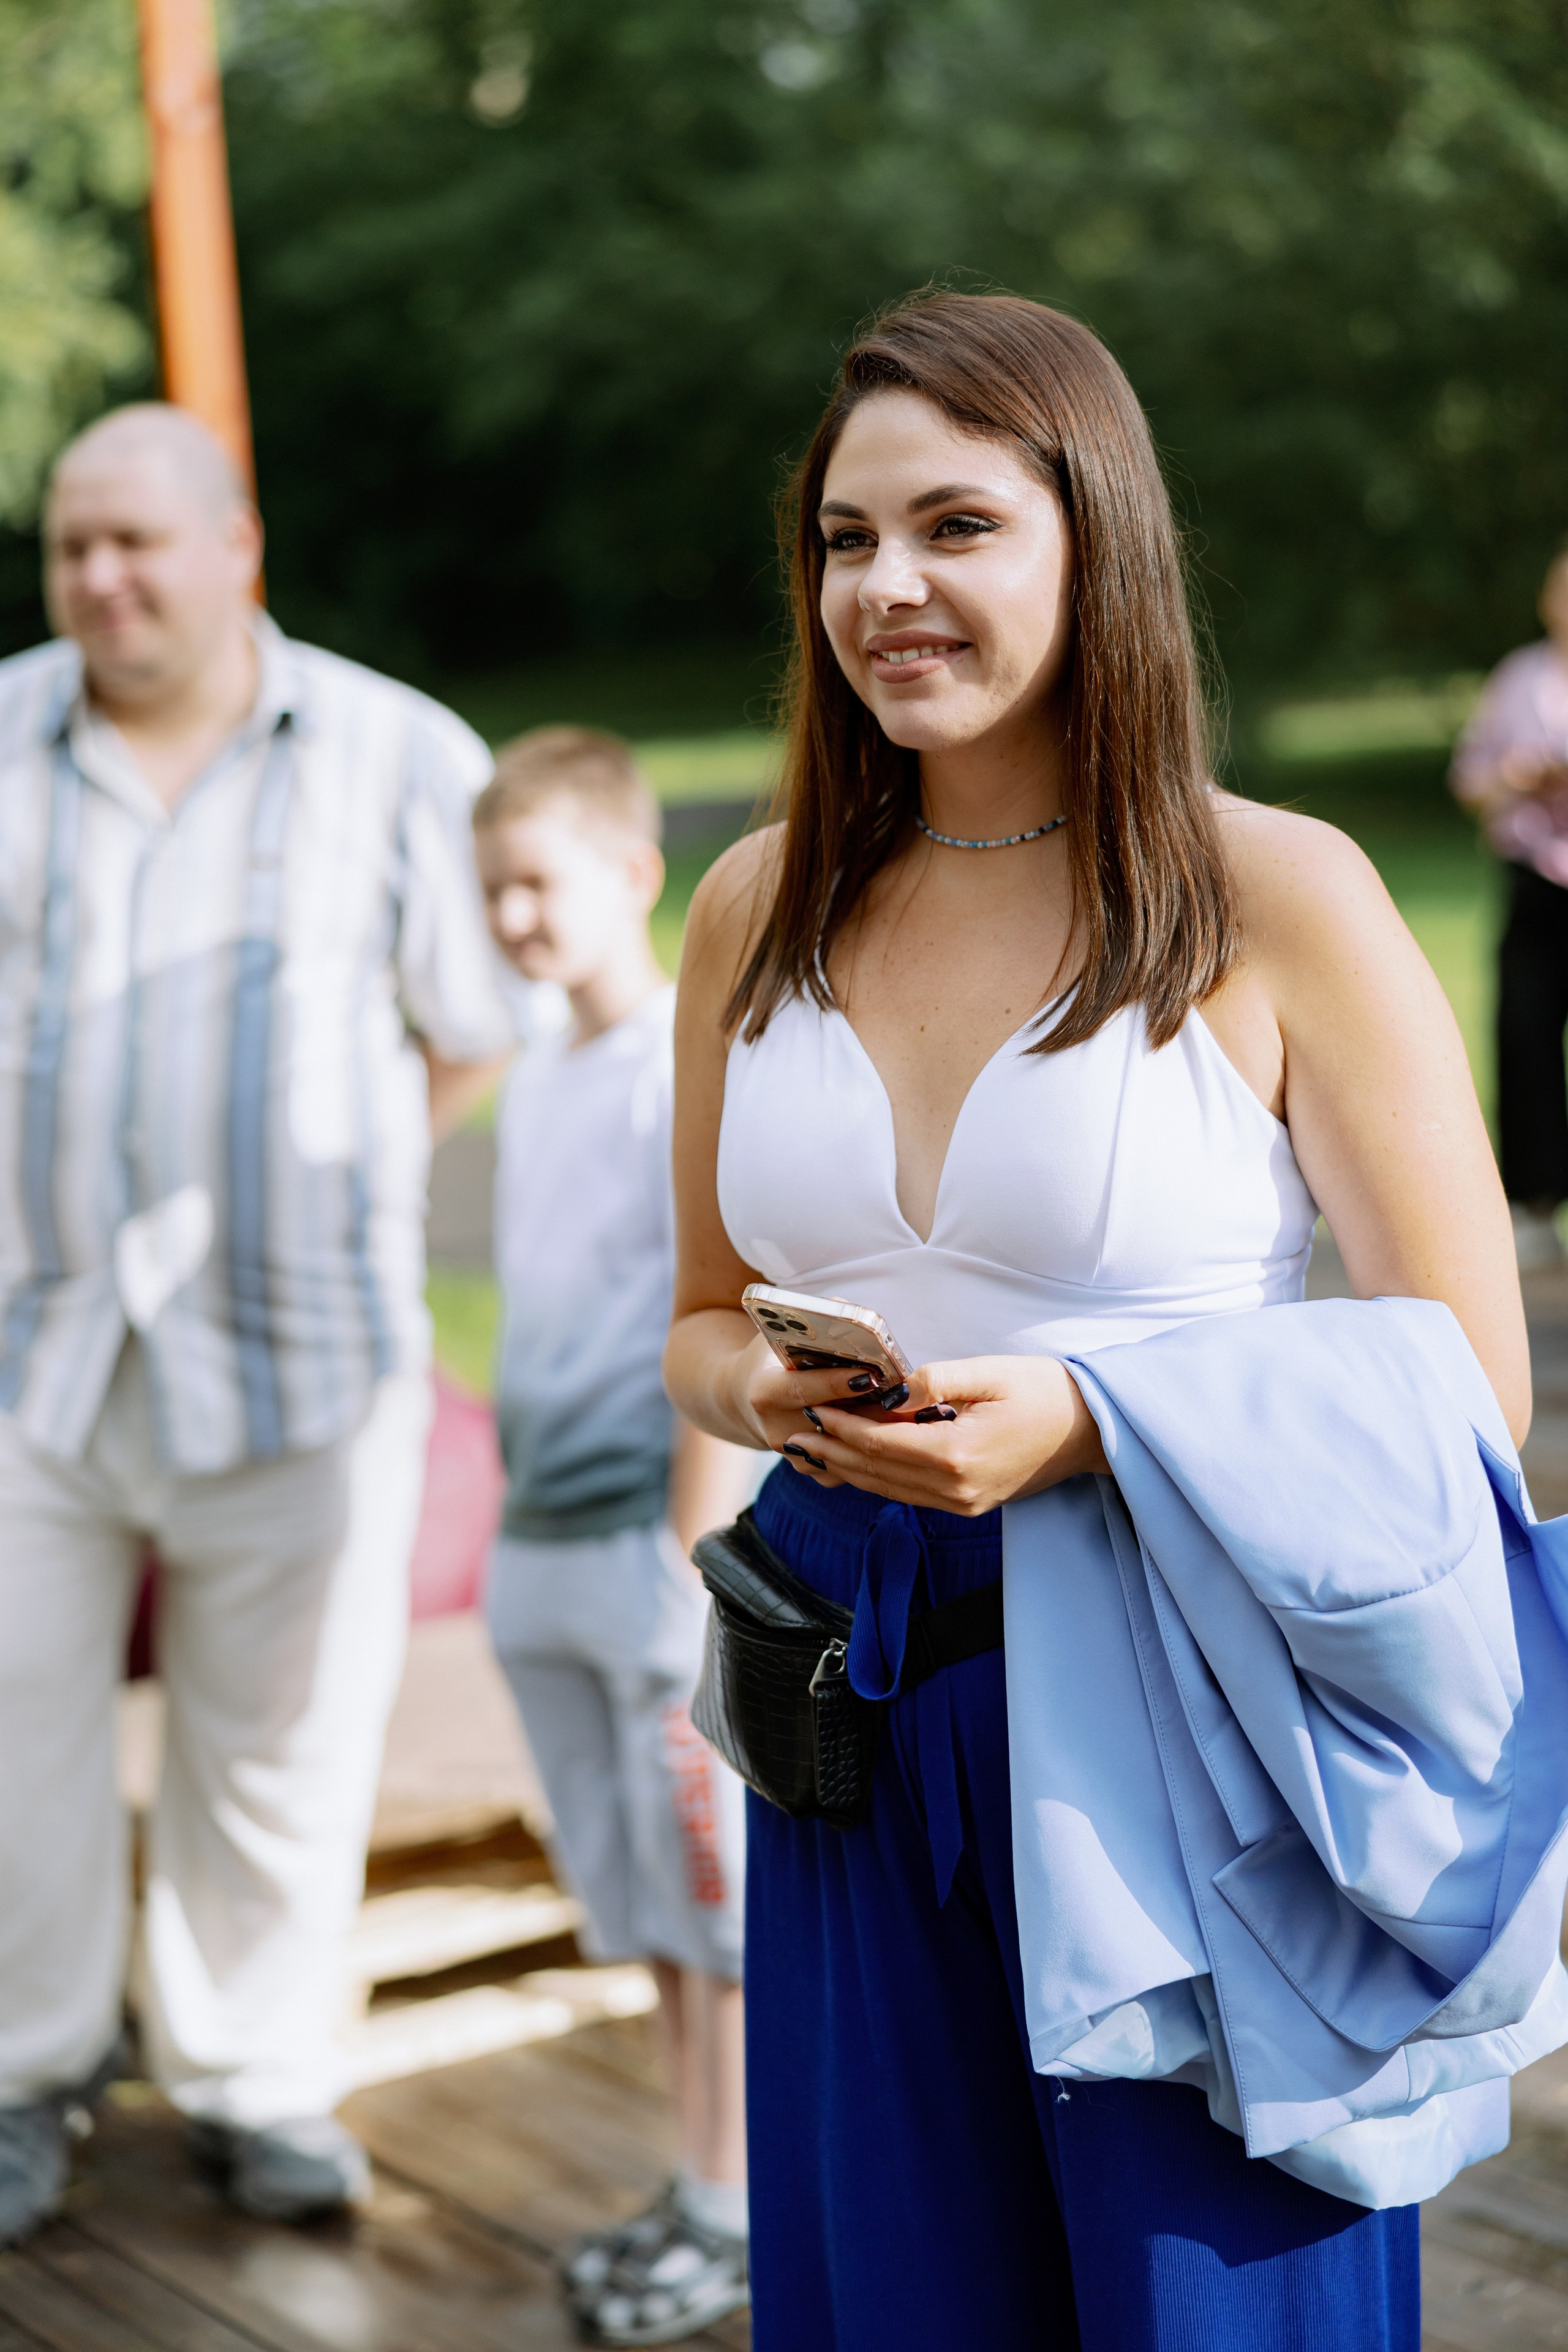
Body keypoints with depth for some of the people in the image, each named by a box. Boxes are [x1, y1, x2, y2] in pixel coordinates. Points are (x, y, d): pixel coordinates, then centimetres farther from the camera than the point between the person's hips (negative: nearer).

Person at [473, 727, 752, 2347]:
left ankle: (736, 2214, 13)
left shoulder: (699, 1069, -11)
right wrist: (518, 1535, 18)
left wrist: (693, 1564, -17)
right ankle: (706, 2187, 25)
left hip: (657, 1542, -8)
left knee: (716, 1893, 2)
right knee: (641, 1903, 14)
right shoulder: (537, 1079, 13)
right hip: (543, 1547, 8)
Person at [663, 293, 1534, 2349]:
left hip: (1183, 1720, -4)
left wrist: (1080, 1423, -19)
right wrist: (766, 1392, -7)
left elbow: (1469, 1373, -8)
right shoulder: (762, 911, 6)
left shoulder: (1281, 902, -8)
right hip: (858, 1708, 4)